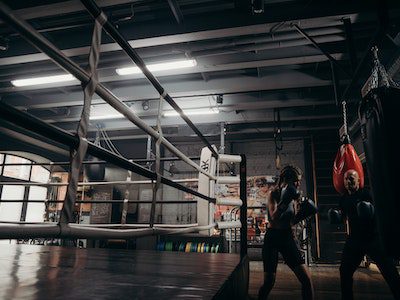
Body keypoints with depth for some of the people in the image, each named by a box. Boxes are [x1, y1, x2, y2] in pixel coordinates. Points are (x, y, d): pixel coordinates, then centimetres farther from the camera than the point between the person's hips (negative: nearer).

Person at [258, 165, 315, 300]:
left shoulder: (292, 195, 8)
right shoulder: (274, 194, -10)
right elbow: (274, 217, -24)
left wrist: (302, 212, 1)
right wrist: (285, 200, -29)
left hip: (287, 238, 5)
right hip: (272, 238, -5)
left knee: (306, 279, 0)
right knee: (269, 282, -3)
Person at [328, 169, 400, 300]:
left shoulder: (367, 193, -8)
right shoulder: (344, 199, 7)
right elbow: (342, 217, 18)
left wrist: (370, 209, -33)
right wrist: (335, 216, -3)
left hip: (373, 238, -5)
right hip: (355, 239, 5)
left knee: (389, 272, -6)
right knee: (345, 270, 8)